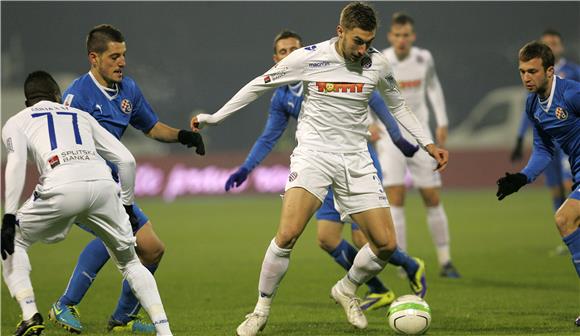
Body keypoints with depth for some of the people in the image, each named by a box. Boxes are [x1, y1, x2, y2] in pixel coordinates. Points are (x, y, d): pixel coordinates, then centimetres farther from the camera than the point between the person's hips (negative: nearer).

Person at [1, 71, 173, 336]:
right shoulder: (82, 116, 35)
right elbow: (126, 160, 28)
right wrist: (127, 204, 38)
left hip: (62, 187, -3)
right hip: (103, 184, 3)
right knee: (130, 262, 23)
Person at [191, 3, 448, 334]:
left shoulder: (378, 64, 0)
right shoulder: (309, 58, -9)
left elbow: (398, 105, 19)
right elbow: (259, 85, 4)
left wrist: (429, 144, 13)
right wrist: (214, 117, 7)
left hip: (356, 159, 4)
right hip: (313, 154, -3)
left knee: (386, 244, -3)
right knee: (288, 234, -24)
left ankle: (346, 290, 26)